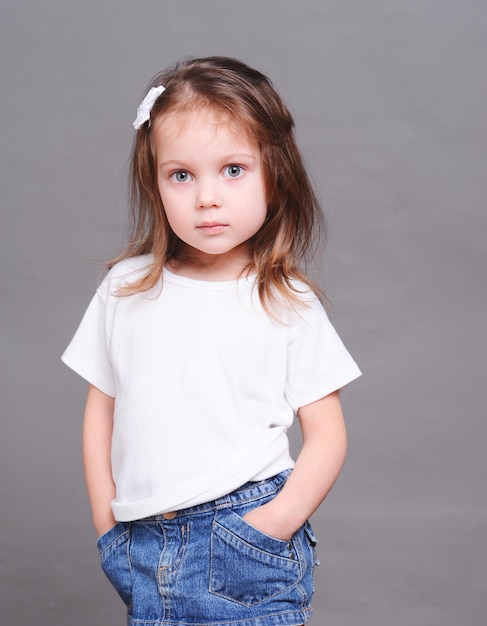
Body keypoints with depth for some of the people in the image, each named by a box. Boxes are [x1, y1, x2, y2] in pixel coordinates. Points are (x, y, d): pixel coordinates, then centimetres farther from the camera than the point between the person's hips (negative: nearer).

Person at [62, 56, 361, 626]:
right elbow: (101, 408, 10)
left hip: (245, 547, -2)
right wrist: (106, 517, 3)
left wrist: (281, 517, -14)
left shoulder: (288, 303, -3)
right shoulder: (126, 288, 5)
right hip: (140, 549, 3)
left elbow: (327, 434, -2)